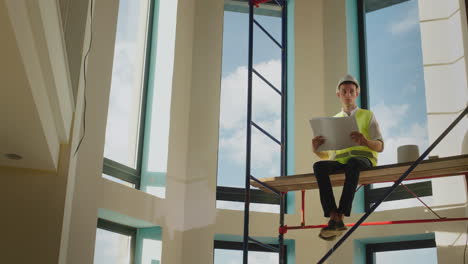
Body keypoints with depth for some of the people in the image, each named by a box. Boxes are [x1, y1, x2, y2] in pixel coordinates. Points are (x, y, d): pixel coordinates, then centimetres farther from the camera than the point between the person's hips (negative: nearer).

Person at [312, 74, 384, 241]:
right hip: (339, 161, 3)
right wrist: (316, 149, -8)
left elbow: (380, 147, 6)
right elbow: (326, 154, 18)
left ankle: (341, 217, -43)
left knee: (352, 164, -41)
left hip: (363, 159, -3)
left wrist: (364, 141, -18)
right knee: (319, 166, -32)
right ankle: (333, 217, -42)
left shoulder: (367, 116, 17)